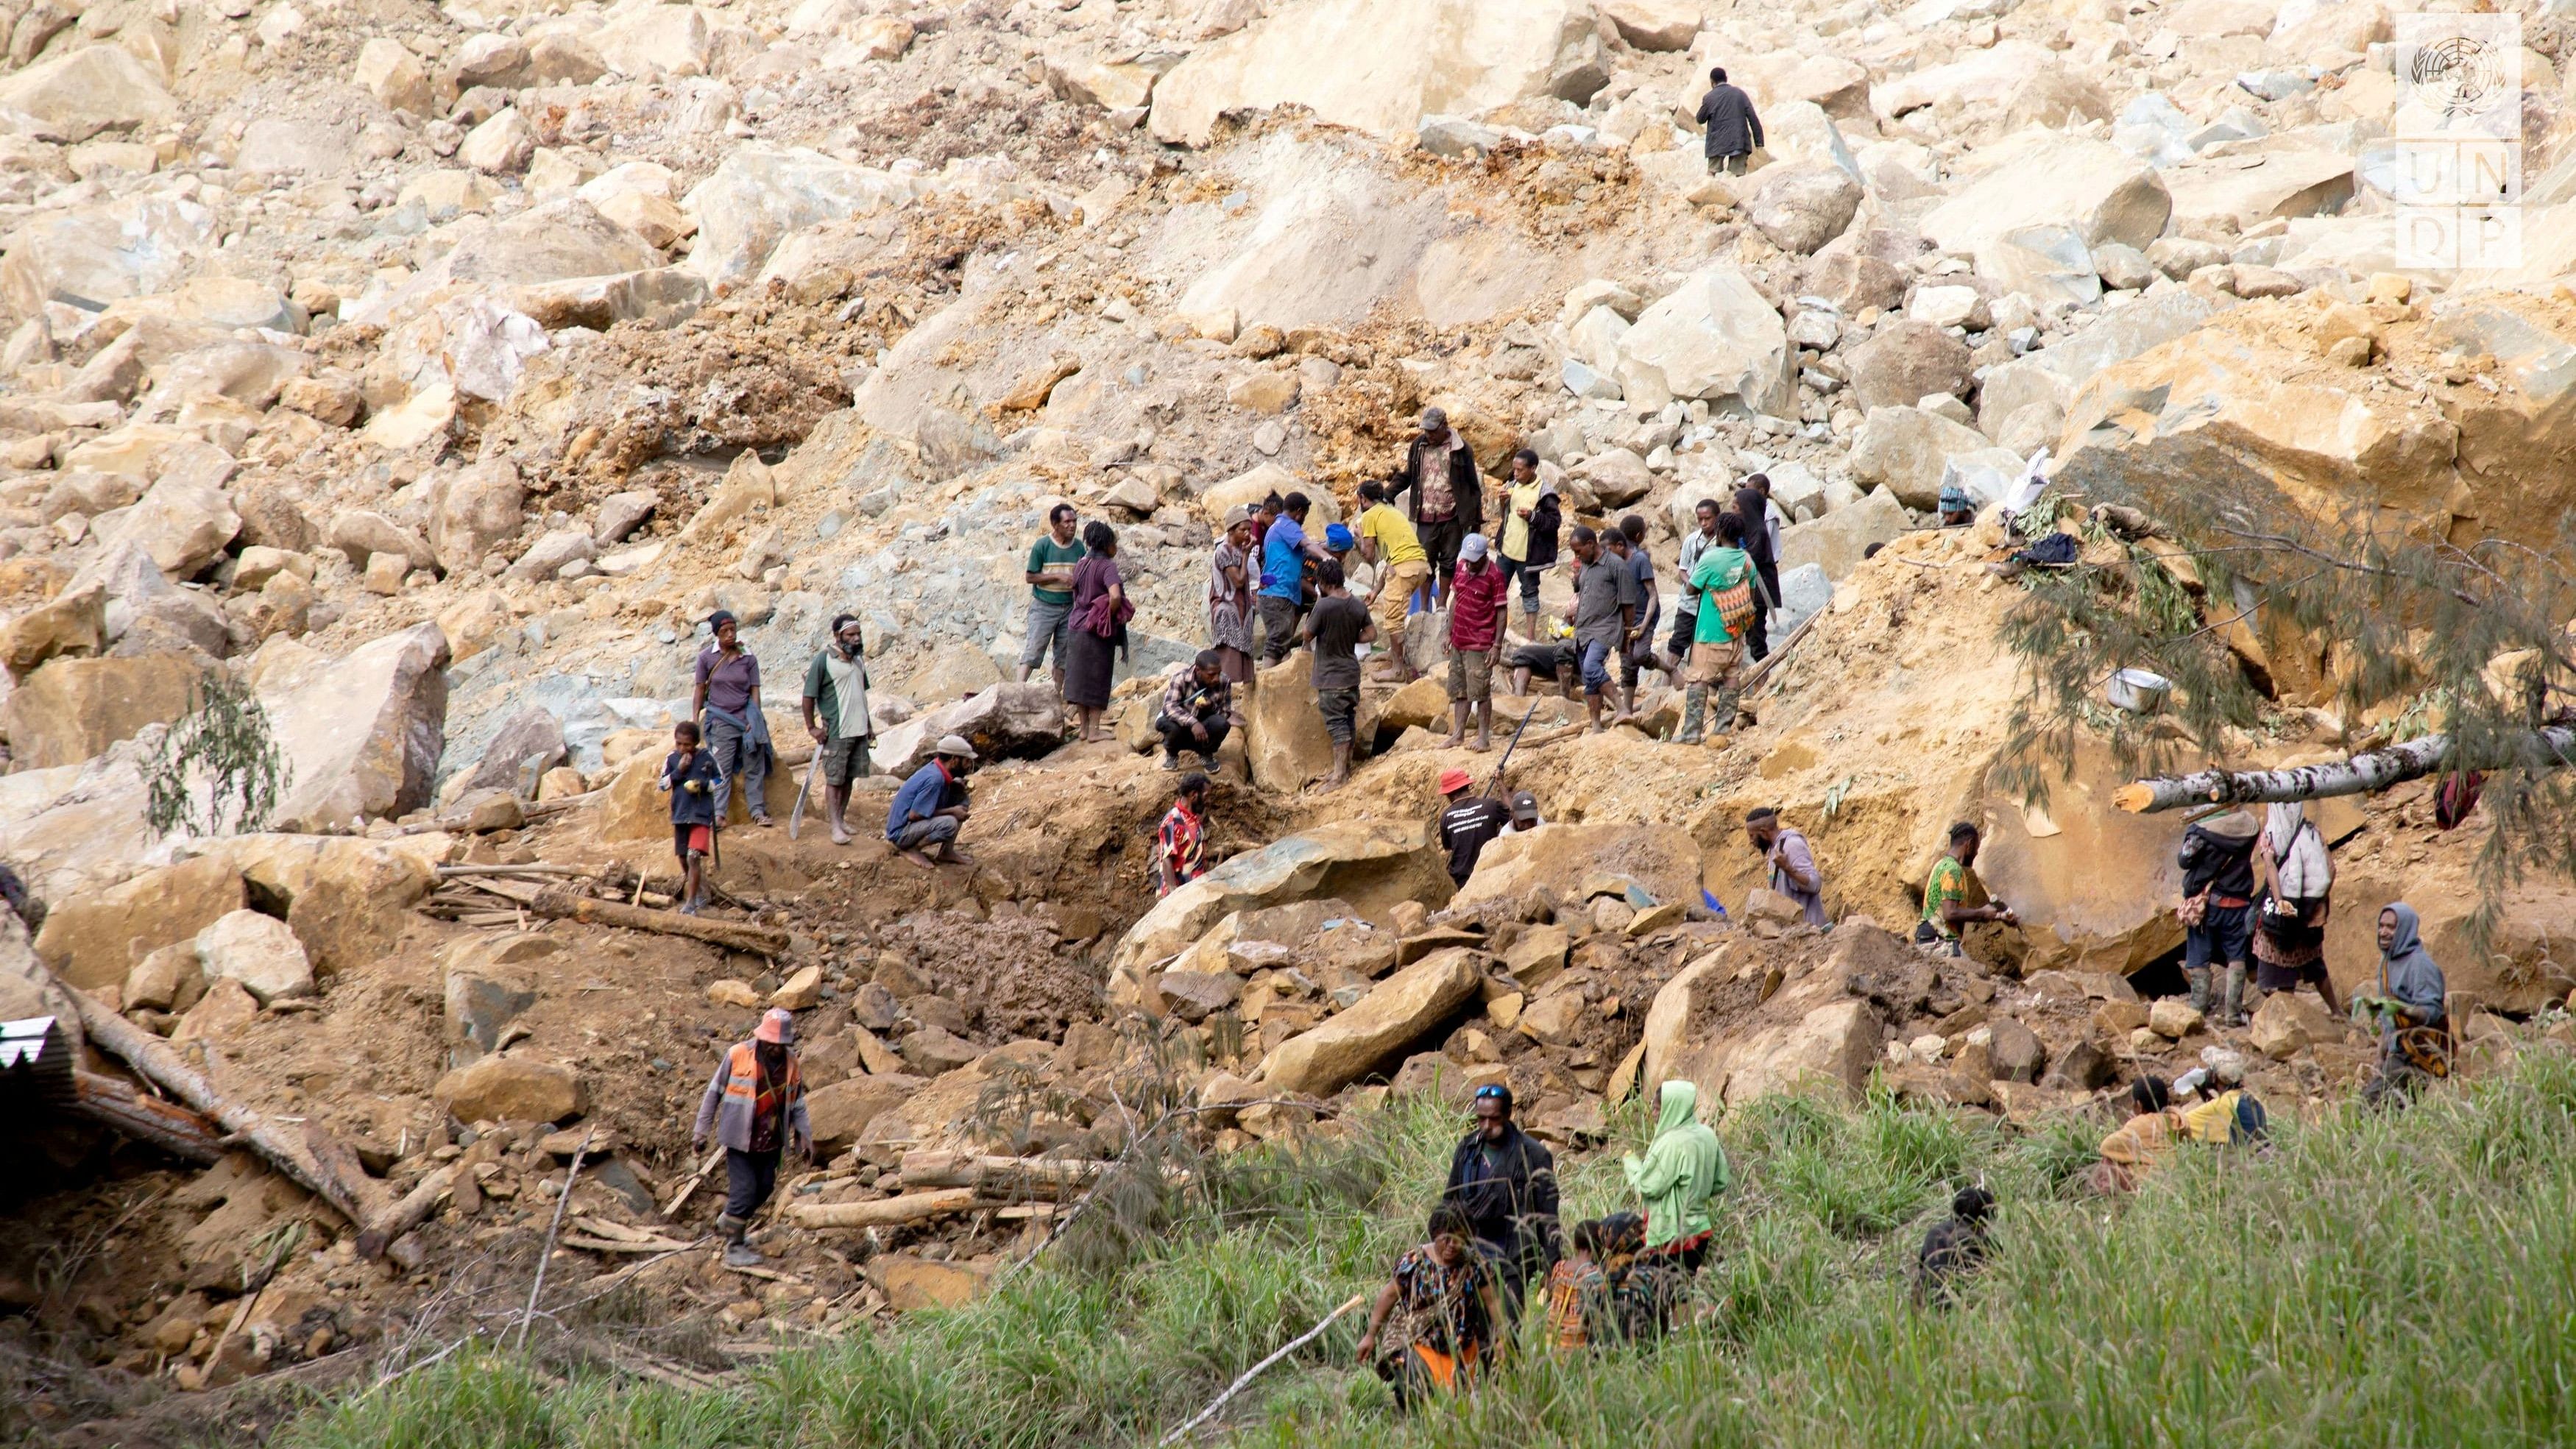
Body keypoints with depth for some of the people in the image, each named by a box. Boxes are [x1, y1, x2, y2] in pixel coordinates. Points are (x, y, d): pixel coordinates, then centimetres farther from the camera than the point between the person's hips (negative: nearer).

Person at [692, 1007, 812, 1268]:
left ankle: (727, 1222, 36)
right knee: (744, 1190, -10)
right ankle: (734, 1246, 1)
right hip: (740, 1139, -5)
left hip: (771, 1142, 5)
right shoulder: (738, 1056, -11)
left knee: (764, 1189, 12)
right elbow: (714, 1093, -2)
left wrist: (804, 1136, 6)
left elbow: (797, 1104, 13)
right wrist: (701, 1130, 0)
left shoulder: (790, 1063, 1)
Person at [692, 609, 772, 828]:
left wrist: (755, 720, -4)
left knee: (754, 768, 3)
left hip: (746, 718, 1)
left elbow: (755, 691, 4)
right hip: (721, 720, -1)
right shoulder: (706, 658, 0)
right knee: (721, 769, -4)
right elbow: (700, 690, 5)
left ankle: (757, 811, 8)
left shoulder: (748, 658, 2)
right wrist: (695, 721, 2)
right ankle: (719, 814, -5)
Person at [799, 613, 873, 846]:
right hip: (835, 731, -6)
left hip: (859, 729, 6)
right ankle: (835, 827, -5)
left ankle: (841, 818, 20)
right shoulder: (824, 659, -12)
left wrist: (867, 723, 21)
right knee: (834, 779, -4)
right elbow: (809, 695, -9)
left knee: (849, 778, 11)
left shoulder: (858, 658, 9)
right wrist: (812, 727, -11)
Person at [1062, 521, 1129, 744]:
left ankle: (1084, 727, 15)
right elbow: (1115, 596, -29)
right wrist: (1111, 616, -13)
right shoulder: (1107, 567, -15)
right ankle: (1094, 730, 4)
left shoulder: (1081, 565, 8)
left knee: (1080, 676, 10)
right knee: (1097, 679, 1)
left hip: (1079, 625, 6)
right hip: (1099, 631, -6)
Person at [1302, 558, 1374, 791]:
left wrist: (1308, 620, 8)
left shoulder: (1324, 606, -20)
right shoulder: (1358, 606, -1)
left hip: (1330, 678, -7)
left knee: (1337, 724, -5)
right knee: (1349, 721, 16)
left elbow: (1308, 634, -11)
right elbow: (1371, 633, 6)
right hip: (1352, 674, 7)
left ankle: (1339, 776, -6)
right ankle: (1347, 768, 27)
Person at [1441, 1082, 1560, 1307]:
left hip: (1512, 1263, -4)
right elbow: (1449, 1201, 18)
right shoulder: (1467, 1149, 8)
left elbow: (1548, 1216, -4)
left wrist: (1551, 1269, -6)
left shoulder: (1533, 1155, -6)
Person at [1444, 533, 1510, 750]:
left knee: (1480, 692, -3)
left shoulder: (1495, 576, -13)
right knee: (1459, 690, 12)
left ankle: (1484, 737, 3)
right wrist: (1449, 634, 15)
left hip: (1480, 646, -7)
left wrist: (1497, 645, -14)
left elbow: (1501, 611, -12)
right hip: (1459, 641, 7)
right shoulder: (1461, 568, 7)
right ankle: (1457, 734, 19)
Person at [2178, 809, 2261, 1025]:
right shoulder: (2247, 826, -4)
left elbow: (2184, 859, -9)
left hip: (2206, 902, -2)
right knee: (2236, 958, 9)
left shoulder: (2203, 829, -14)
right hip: (2237, 904, 2)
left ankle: (2198, 1011, 3)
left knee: (2199, 960, 5)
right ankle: (2233, 1012, 5)